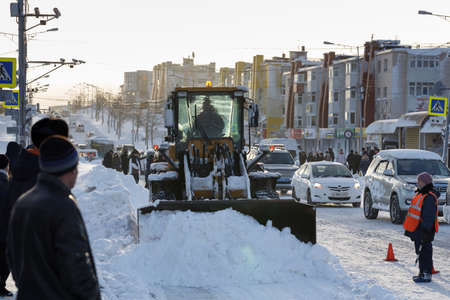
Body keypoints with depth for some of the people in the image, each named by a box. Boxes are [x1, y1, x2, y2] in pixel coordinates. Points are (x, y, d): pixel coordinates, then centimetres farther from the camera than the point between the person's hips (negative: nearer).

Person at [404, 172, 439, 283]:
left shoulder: (429, 197, -18)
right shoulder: (420, 194, 15)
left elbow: (429, 217, -22)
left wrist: (425, 230, -25)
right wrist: (409, 228, 26)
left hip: (424, 231, -10)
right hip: (417, 230, 10)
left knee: (424, 252, -7)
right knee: (420, 252, 15)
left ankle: (427, 275, -3)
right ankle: (422, 272, 23)